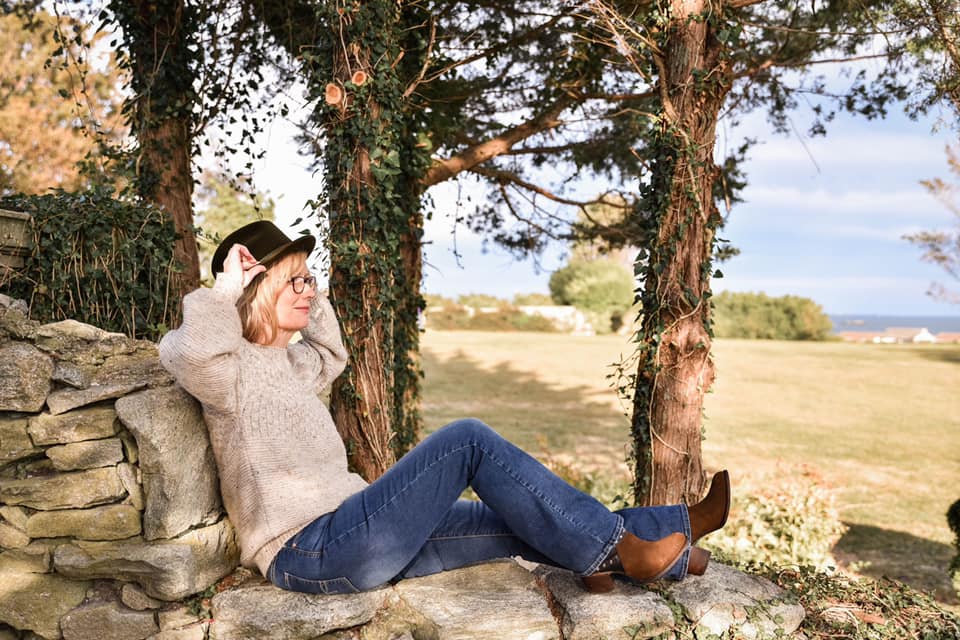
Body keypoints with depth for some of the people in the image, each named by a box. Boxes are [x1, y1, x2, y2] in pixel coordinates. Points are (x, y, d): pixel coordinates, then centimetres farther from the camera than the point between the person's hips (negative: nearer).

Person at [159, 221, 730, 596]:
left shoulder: (285, 362, 19)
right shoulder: (233, 370, -7)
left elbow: (332, 355, 40)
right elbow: (186, 351, -31)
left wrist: (308, 297, 24)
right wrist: (228, 286, -14)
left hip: (348, 542, 9)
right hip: (310, 551, -9)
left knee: (521, 524, 2)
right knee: (469, 440, -18)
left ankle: (672, 537, 8)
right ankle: (615, 548, -9)